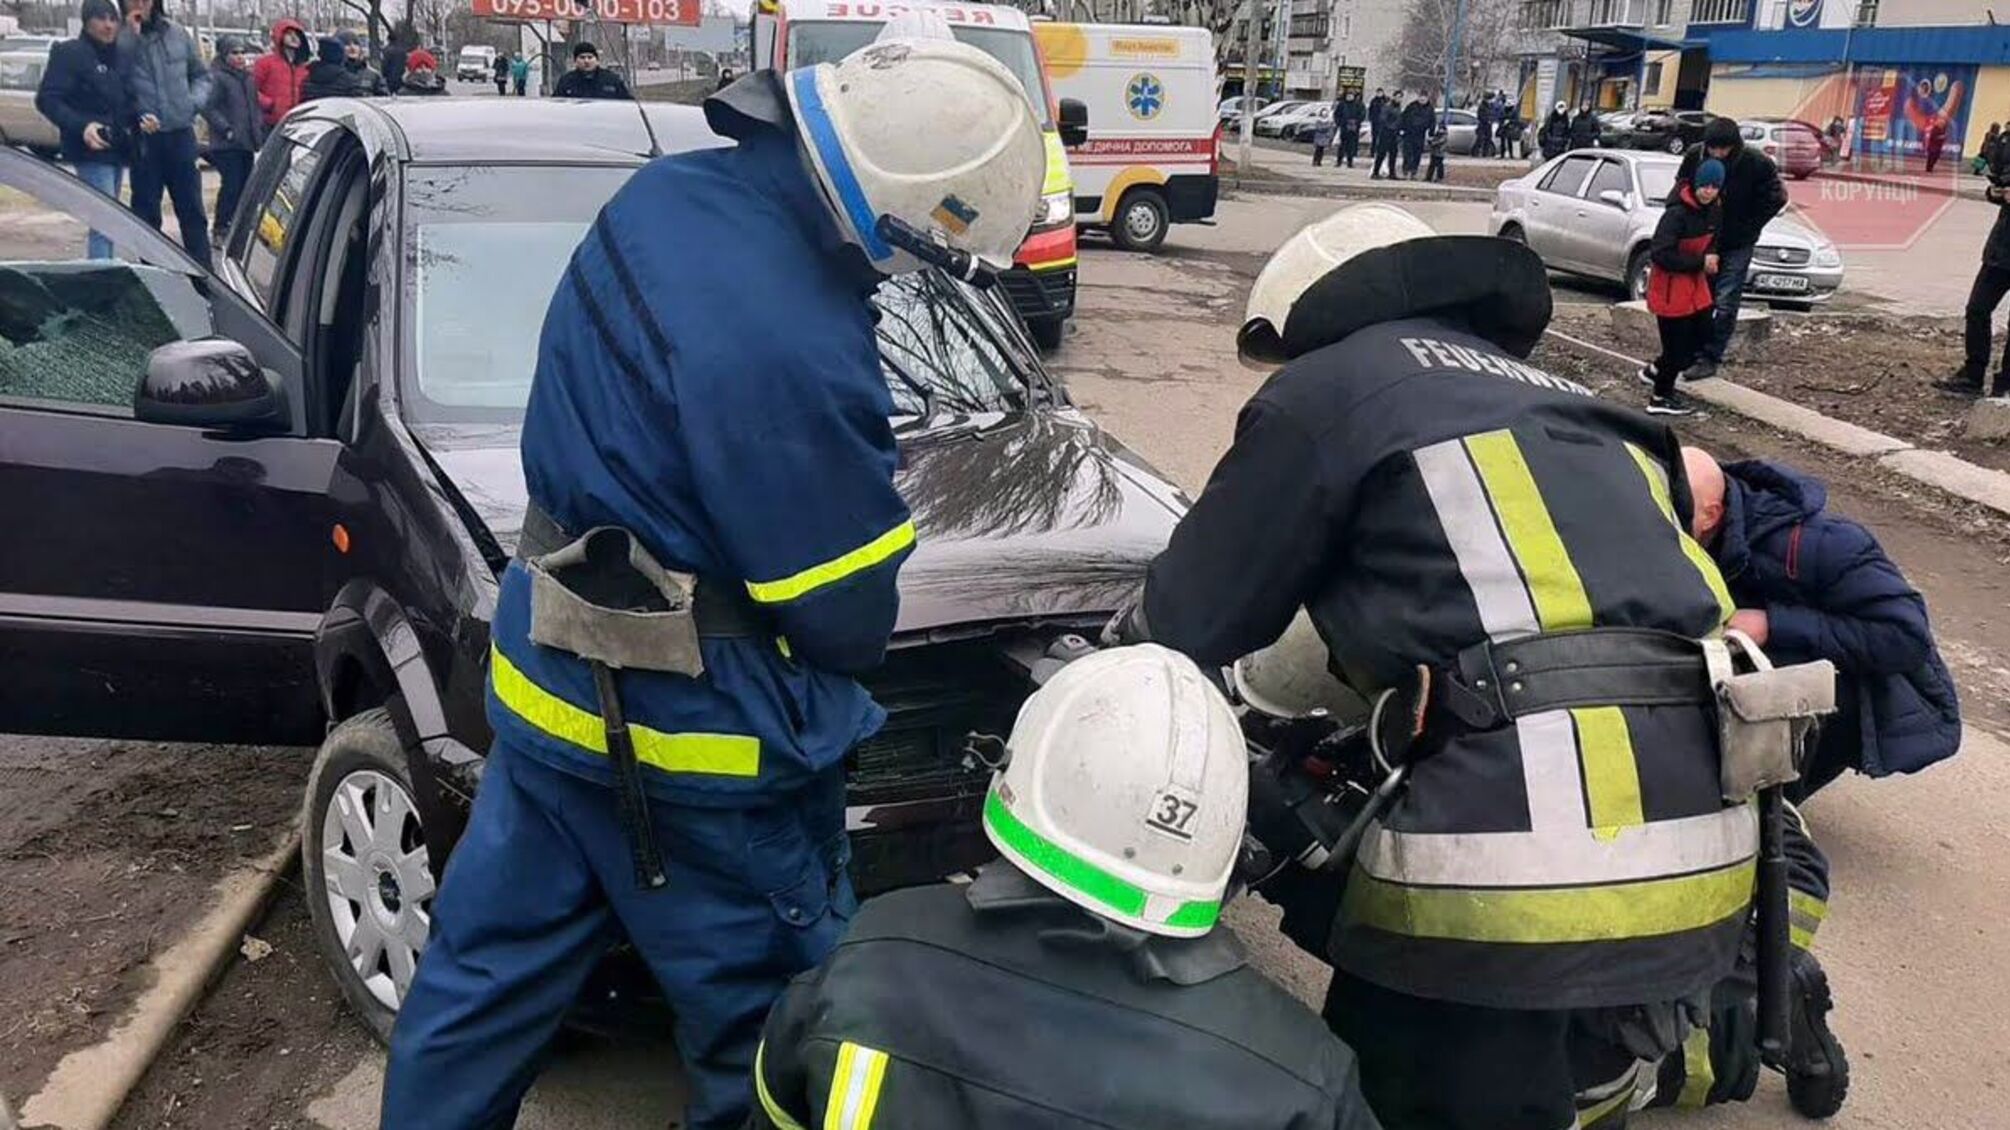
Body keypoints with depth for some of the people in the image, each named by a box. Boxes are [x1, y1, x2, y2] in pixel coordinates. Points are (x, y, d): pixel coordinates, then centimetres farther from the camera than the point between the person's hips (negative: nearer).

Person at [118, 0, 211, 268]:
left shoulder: (176, 33, 8)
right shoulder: (118, 38, -2)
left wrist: (195, 100, -2)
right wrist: (132, 35, -16)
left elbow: (201, 74, 17)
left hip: (181, 133, 2)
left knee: (192, 208, 7)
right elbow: (115, 82, -16)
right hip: (143, 138, -2)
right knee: (146, 211, 6)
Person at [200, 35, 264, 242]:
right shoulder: (216, 77, -9)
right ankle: (221, 229, -3)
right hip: (226, 145, -8)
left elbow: (255, 105, 25)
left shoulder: (247, 77, 16)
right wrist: (227, 130, -18)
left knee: (245, 186, 9)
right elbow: (208, 108, -14)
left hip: (247, 142, 8)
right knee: (232, 185, -10)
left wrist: (259, 128, 12)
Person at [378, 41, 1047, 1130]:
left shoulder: (666, 191, -3)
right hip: (684, 735, -9)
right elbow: (846, 621, -19)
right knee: (769, 1024, 14)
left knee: (487, 970, 25)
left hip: (547, 677, 9)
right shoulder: (790, 351, -30)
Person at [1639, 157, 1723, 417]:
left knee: (1702, 336, 13)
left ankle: (1657, 371, 33)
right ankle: (1661, 397, 15)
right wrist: (1700, 262, -21)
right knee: (1677, 344, -2)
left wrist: (1710, 258, -4)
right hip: (1670, 287, -8)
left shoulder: (1715, 210, 3)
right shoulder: (1677, 213, -23)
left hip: (1695, 284, 8)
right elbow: (1660, 254, -27)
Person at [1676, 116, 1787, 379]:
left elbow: (1776, 199, -7)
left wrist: (1746, 229, -9)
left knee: (1725, 303, -3)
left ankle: (1711, 358, 2)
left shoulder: (1757, 164, -19)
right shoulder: (1694, 155, -11)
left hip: (1736, 246, -3)